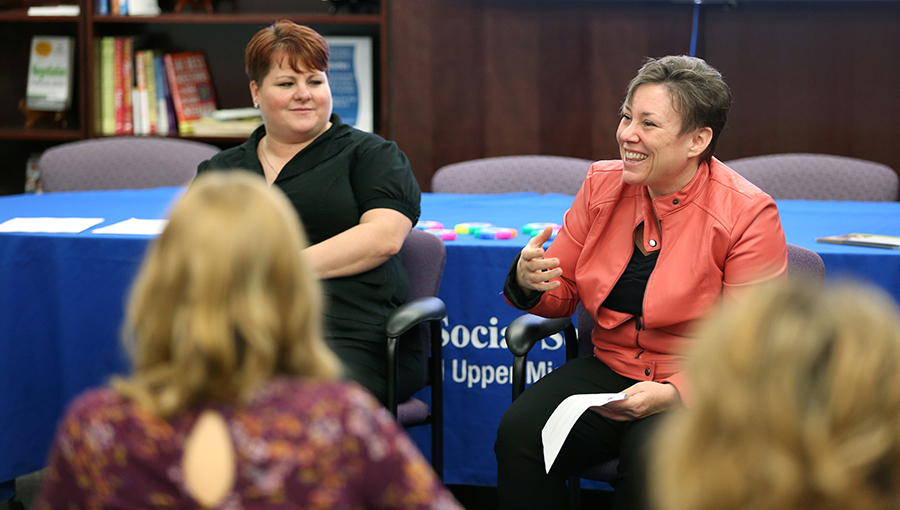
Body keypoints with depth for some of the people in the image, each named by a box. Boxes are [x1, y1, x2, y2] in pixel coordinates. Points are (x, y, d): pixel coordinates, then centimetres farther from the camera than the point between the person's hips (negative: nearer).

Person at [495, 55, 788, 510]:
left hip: (699, 390, -4)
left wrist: (673, 394, -27)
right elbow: (563, 295, 13)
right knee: (519, 433, -23)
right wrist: (529, 283, -12)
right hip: (608, 369, 4)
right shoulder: (602, 184, 4)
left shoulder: (750, 215, -11)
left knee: (651, 455, -35)